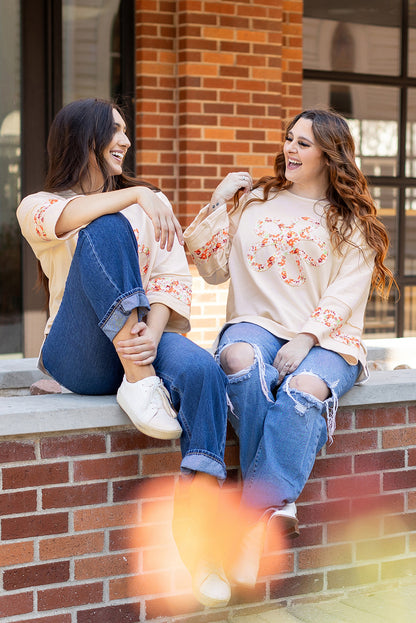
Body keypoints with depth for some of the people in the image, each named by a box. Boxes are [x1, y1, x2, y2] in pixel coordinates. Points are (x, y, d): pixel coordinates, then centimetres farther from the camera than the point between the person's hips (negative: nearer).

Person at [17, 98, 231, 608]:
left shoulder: (152, 202, 21)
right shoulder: (37, 207, 13)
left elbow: (173, 277, 5)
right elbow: (59, 219, -16)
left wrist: (152, 335, -13)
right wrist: (132, 195, -20)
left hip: (146, 339, 3)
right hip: (79, 356, -3)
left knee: (202, 370, -33)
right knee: (106, 229, -25)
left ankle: (200, 537, -36)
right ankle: (137, 382, -33)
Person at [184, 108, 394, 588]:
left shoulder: (353, 222, 13)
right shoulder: (252, 201, 19)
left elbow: (347, 294, 0)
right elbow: (213, 270, 17)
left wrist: (307, 337, -16)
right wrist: (218, 206, 7)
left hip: (325, 339, -1)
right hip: (257, 323, 1)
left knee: (305, 389, -37)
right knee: (240, 358, -37)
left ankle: (256, 512, -36)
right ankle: (280, 502, -36)